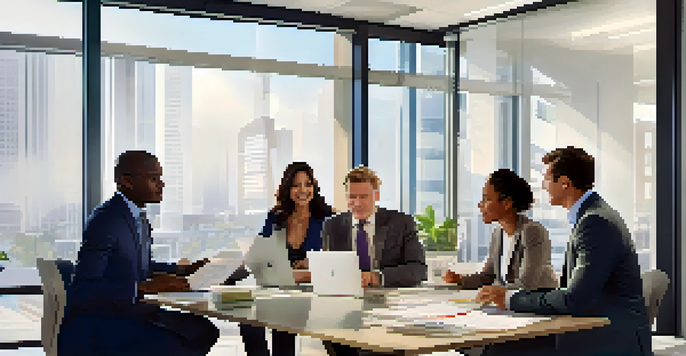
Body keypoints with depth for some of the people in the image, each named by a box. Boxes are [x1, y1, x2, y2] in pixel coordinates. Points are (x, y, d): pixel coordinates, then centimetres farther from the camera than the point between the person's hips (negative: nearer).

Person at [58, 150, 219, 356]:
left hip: (130, 310, 9)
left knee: (204, 331, -5)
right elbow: (83, 290, -24)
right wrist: (144, 287, -30)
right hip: (95, 326, -9)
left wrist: (183, 270, 12)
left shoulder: (141, 218, 10)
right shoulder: (105, 221, -18)